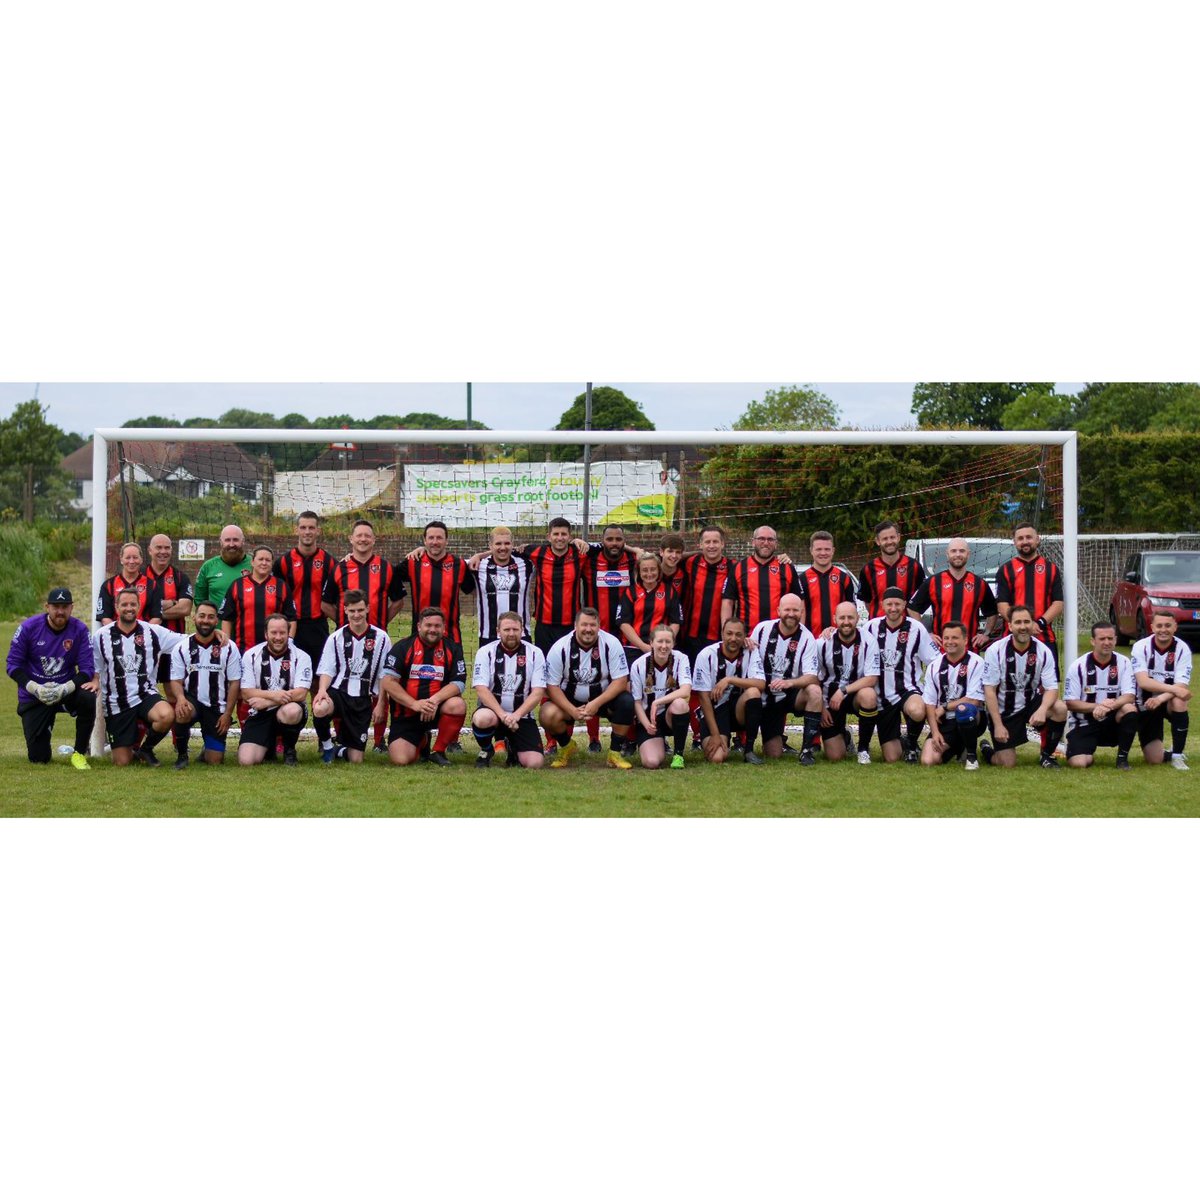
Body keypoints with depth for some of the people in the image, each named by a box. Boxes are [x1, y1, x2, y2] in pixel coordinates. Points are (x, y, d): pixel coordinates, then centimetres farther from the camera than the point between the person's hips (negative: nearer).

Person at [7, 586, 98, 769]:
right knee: (38, 757, -5)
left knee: (88, 698, -36)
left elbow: (87, 668, -11)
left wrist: (65, 688, -28)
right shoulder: (28, 627, -10)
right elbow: (13, 665, -7)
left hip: (67, 689, 0)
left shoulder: (80, 630, -9)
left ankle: (80, 754, -14)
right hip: (33, 697, 0)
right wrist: (35, 688, -22)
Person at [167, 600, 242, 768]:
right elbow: (176, 680, -3)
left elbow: (234, 683, -1)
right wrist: (180, 697, -25)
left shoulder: (228, 648, -3)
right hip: (192, 700, 0)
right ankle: (182, 753, -11)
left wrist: (227, 713, -7)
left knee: (215, 761, -4)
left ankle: (209, 747, 35)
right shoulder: (181, 648, -2)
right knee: (181, 713, -38)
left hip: (218, 707, 0)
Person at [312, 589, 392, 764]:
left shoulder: (381, 638, 2)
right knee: (320, 709, -39)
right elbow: (327, 670, 1)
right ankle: (327, 746, -7)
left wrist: (380, 704, 0)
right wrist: (322, 690, -20)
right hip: (338, 692, 0)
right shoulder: (336, 638, 5)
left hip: (364, 700, 0)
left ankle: (341, 750, 37)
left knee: (355, 760, -4)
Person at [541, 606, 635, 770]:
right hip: (569, 701, 0)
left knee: (626, 702, -29)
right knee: (548, 716, -29)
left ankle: (615, 752, -9)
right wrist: (572, 711, -27)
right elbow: (552, 686, -14)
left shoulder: (611, 643, -16)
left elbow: (621, 681, -17)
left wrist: (596, 704, -29)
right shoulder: (560, 648, -16)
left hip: (604, 697, 0)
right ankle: (566, 746, 7)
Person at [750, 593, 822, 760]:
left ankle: (807, 748, -23)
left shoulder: (807, 638, -12)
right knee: (773, 755, -6)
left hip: (790, 695, -1)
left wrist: (789, 682, -39)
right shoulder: (762, 629, -6)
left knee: (815, 691, -35)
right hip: (766, 698, 1)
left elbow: (812, 677, -20)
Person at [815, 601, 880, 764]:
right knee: (834, 757, -9)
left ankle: (864, 748, -13)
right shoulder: (823, 643, -9)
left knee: (869, 695, -38)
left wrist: (843, 691, -26)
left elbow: (872, 679, -18)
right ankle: (844, 737, 32)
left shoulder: (867, 640, -12)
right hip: (830, 698, 0)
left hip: (857, 692, 0)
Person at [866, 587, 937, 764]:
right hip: (883, 696, 2)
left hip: (909, 689, -2)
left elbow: (935, 662, -2)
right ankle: (900, 742, 37)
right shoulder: (872, 627, -1)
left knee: (917, 711, -40)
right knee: (891, 758, -2)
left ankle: (911, 743, -5)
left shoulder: (916, 628, -6)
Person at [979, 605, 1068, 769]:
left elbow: (1051, 688, -11)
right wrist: (998, 725, -18)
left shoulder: (1043, 651, -9)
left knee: (1060, 709, -27)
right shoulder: (995, 650, -14)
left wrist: (1042, 710, -33)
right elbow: (989, 690, -12)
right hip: (1003, 712, -2)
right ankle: (986, 749, 27)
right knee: (1007, 764, -10)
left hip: (1031, 704, 2)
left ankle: (1047, 755, -3)